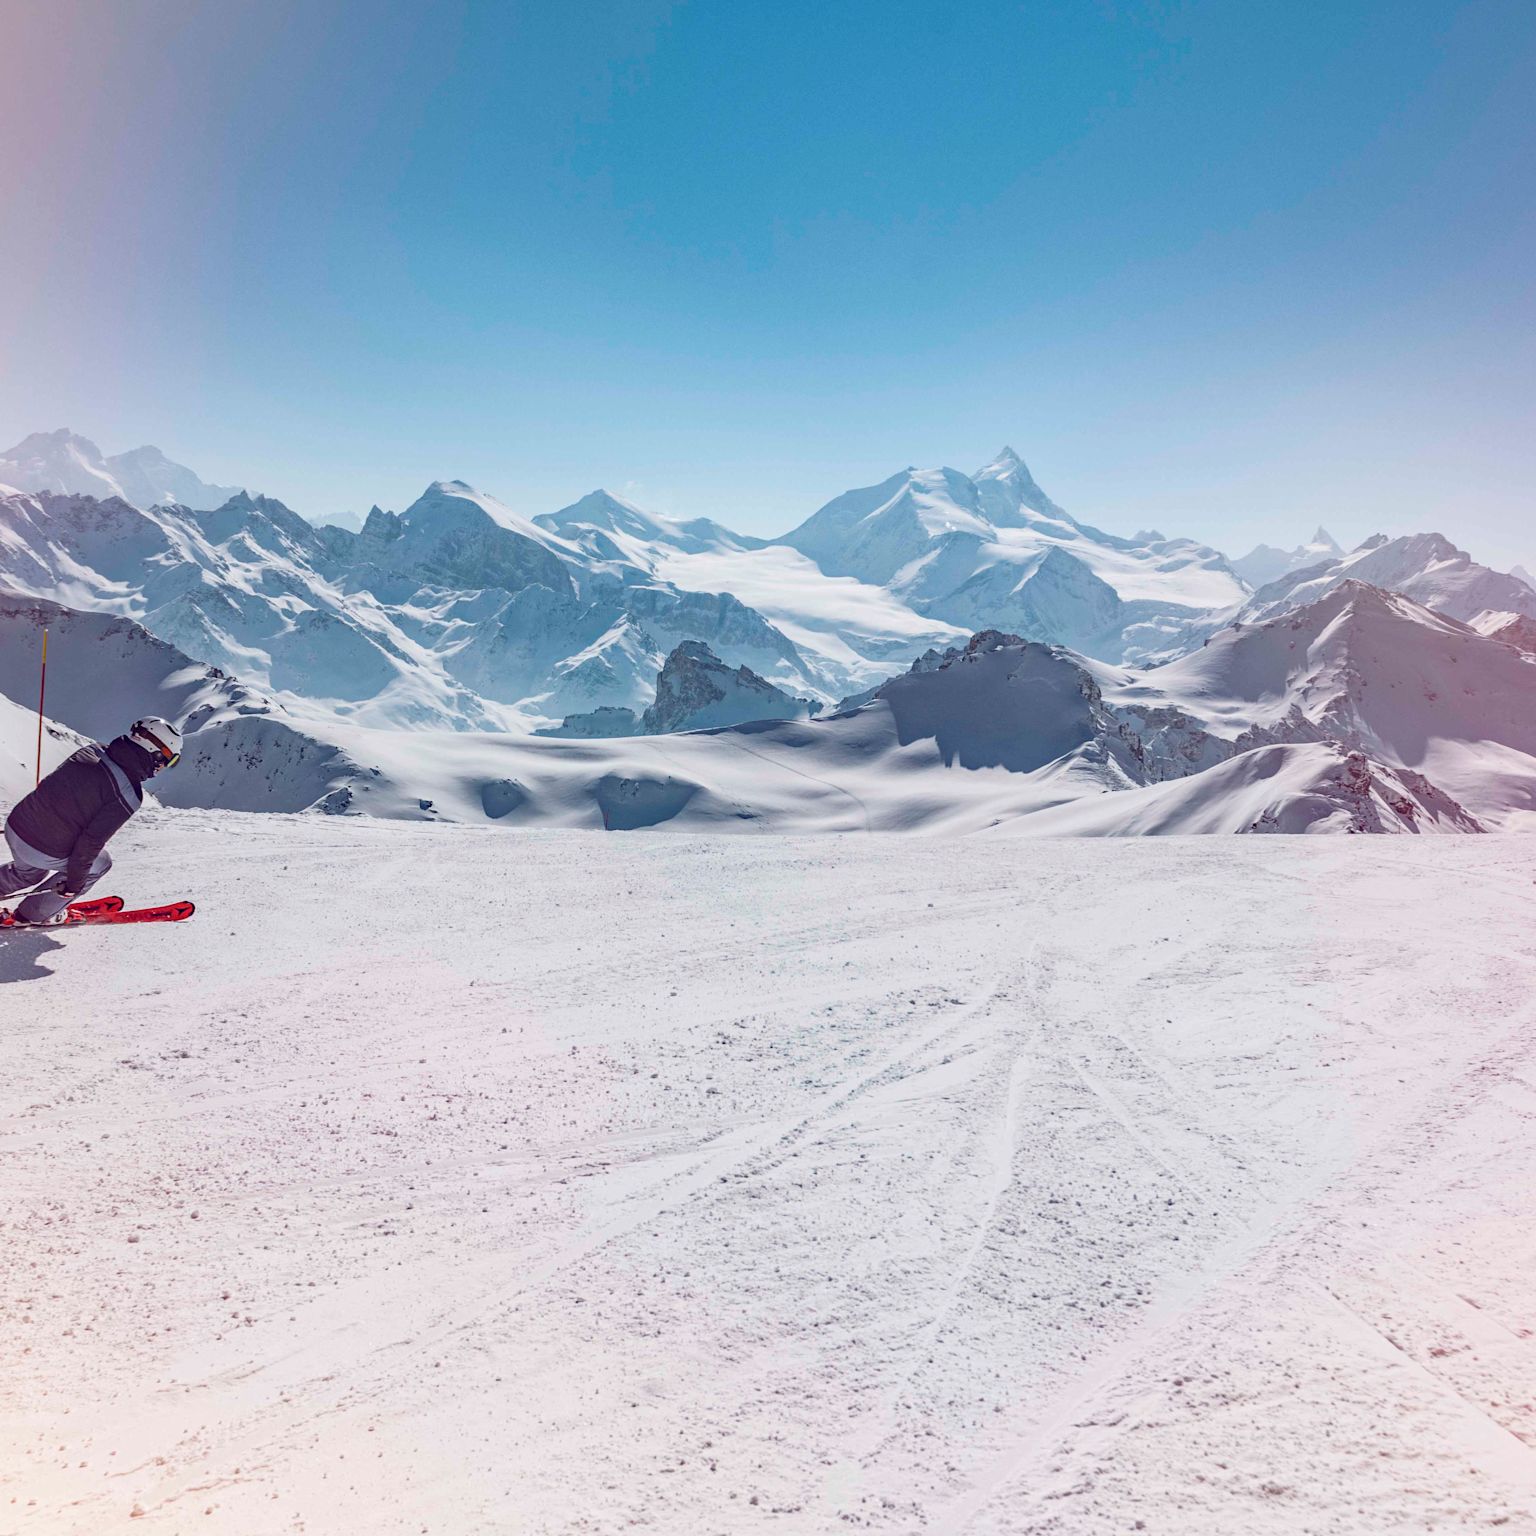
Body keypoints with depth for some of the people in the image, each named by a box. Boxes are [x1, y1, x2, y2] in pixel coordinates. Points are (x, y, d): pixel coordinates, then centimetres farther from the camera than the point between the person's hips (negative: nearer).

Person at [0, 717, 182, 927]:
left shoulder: (91, 751, -3)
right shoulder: (128, 795, -23)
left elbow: (52, 786, 12)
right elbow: (90, 841, -18)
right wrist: (73, 884, -3)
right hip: (44, 853, -7)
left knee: (31, 872, 36)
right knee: (99, 863, 21)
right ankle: (36, 914, 27)